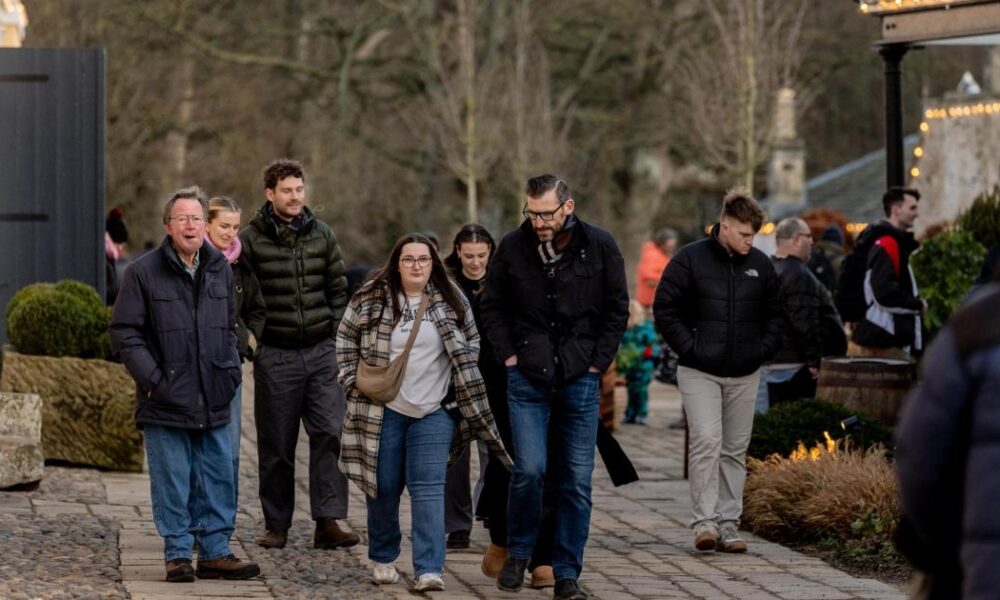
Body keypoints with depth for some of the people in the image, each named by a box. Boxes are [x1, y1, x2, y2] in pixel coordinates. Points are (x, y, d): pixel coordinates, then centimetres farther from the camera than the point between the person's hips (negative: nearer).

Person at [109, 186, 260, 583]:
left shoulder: (220, 269, 12)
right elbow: (124, 332, -4)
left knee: (218, 479, 6)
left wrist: (231, 369, 8)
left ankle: (215, 551, 14)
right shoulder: (143, 272, -4)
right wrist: (151, 378, -11)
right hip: (166, 400, -4)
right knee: (172, 482, 0)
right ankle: (178, 554, 8)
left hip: (213, 401, 4)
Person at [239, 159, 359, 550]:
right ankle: (276, 525, 14)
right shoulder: (251, 240, -2)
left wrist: (336, 337, 8)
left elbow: (338, 290, 15)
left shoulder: (322, 235, 9)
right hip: (275, 356, -2)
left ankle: (327, 522, -9)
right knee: (276, 445, 4)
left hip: (322, 352, 2)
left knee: (331, 434, -9)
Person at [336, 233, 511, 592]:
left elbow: (471, 341, 14)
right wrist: (354, 380, 1)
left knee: (429, 489, -7)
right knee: (383, 487, 7)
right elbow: (346, 338, 8)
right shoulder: (371, 298, -2)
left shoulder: (451, 302, 2)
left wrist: (464, 385, 7)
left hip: (434, 412, 0)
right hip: (382, 410, 0)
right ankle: (382, 559, 26)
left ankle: (429, 570, -10)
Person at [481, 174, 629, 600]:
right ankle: (518, 552, 12)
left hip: (580, 380, 1)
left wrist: (598, 361, -1)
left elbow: (617, 309, 6)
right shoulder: (513, 247, 0)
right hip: (528, 378, 0)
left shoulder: (599, 247, -2)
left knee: (577, 481, 2)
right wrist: (508, 355, 1)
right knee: (530, 469, -12)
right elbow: (493, 306, 11)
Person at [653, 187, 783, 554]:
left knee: (735, 450, 7)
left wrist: (764, 349, 4)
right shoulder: (690, 259, -6)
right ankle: (704, 521, -12)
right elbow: (665, 310, -5)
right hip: (700, 372, -4)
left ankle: (728, 524, 12)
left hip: (744, 375, 4)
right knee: (706, 441, -15)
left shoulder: (760, 265, 7)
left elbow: (774, 314, 19)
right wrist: (691, 348, -11)